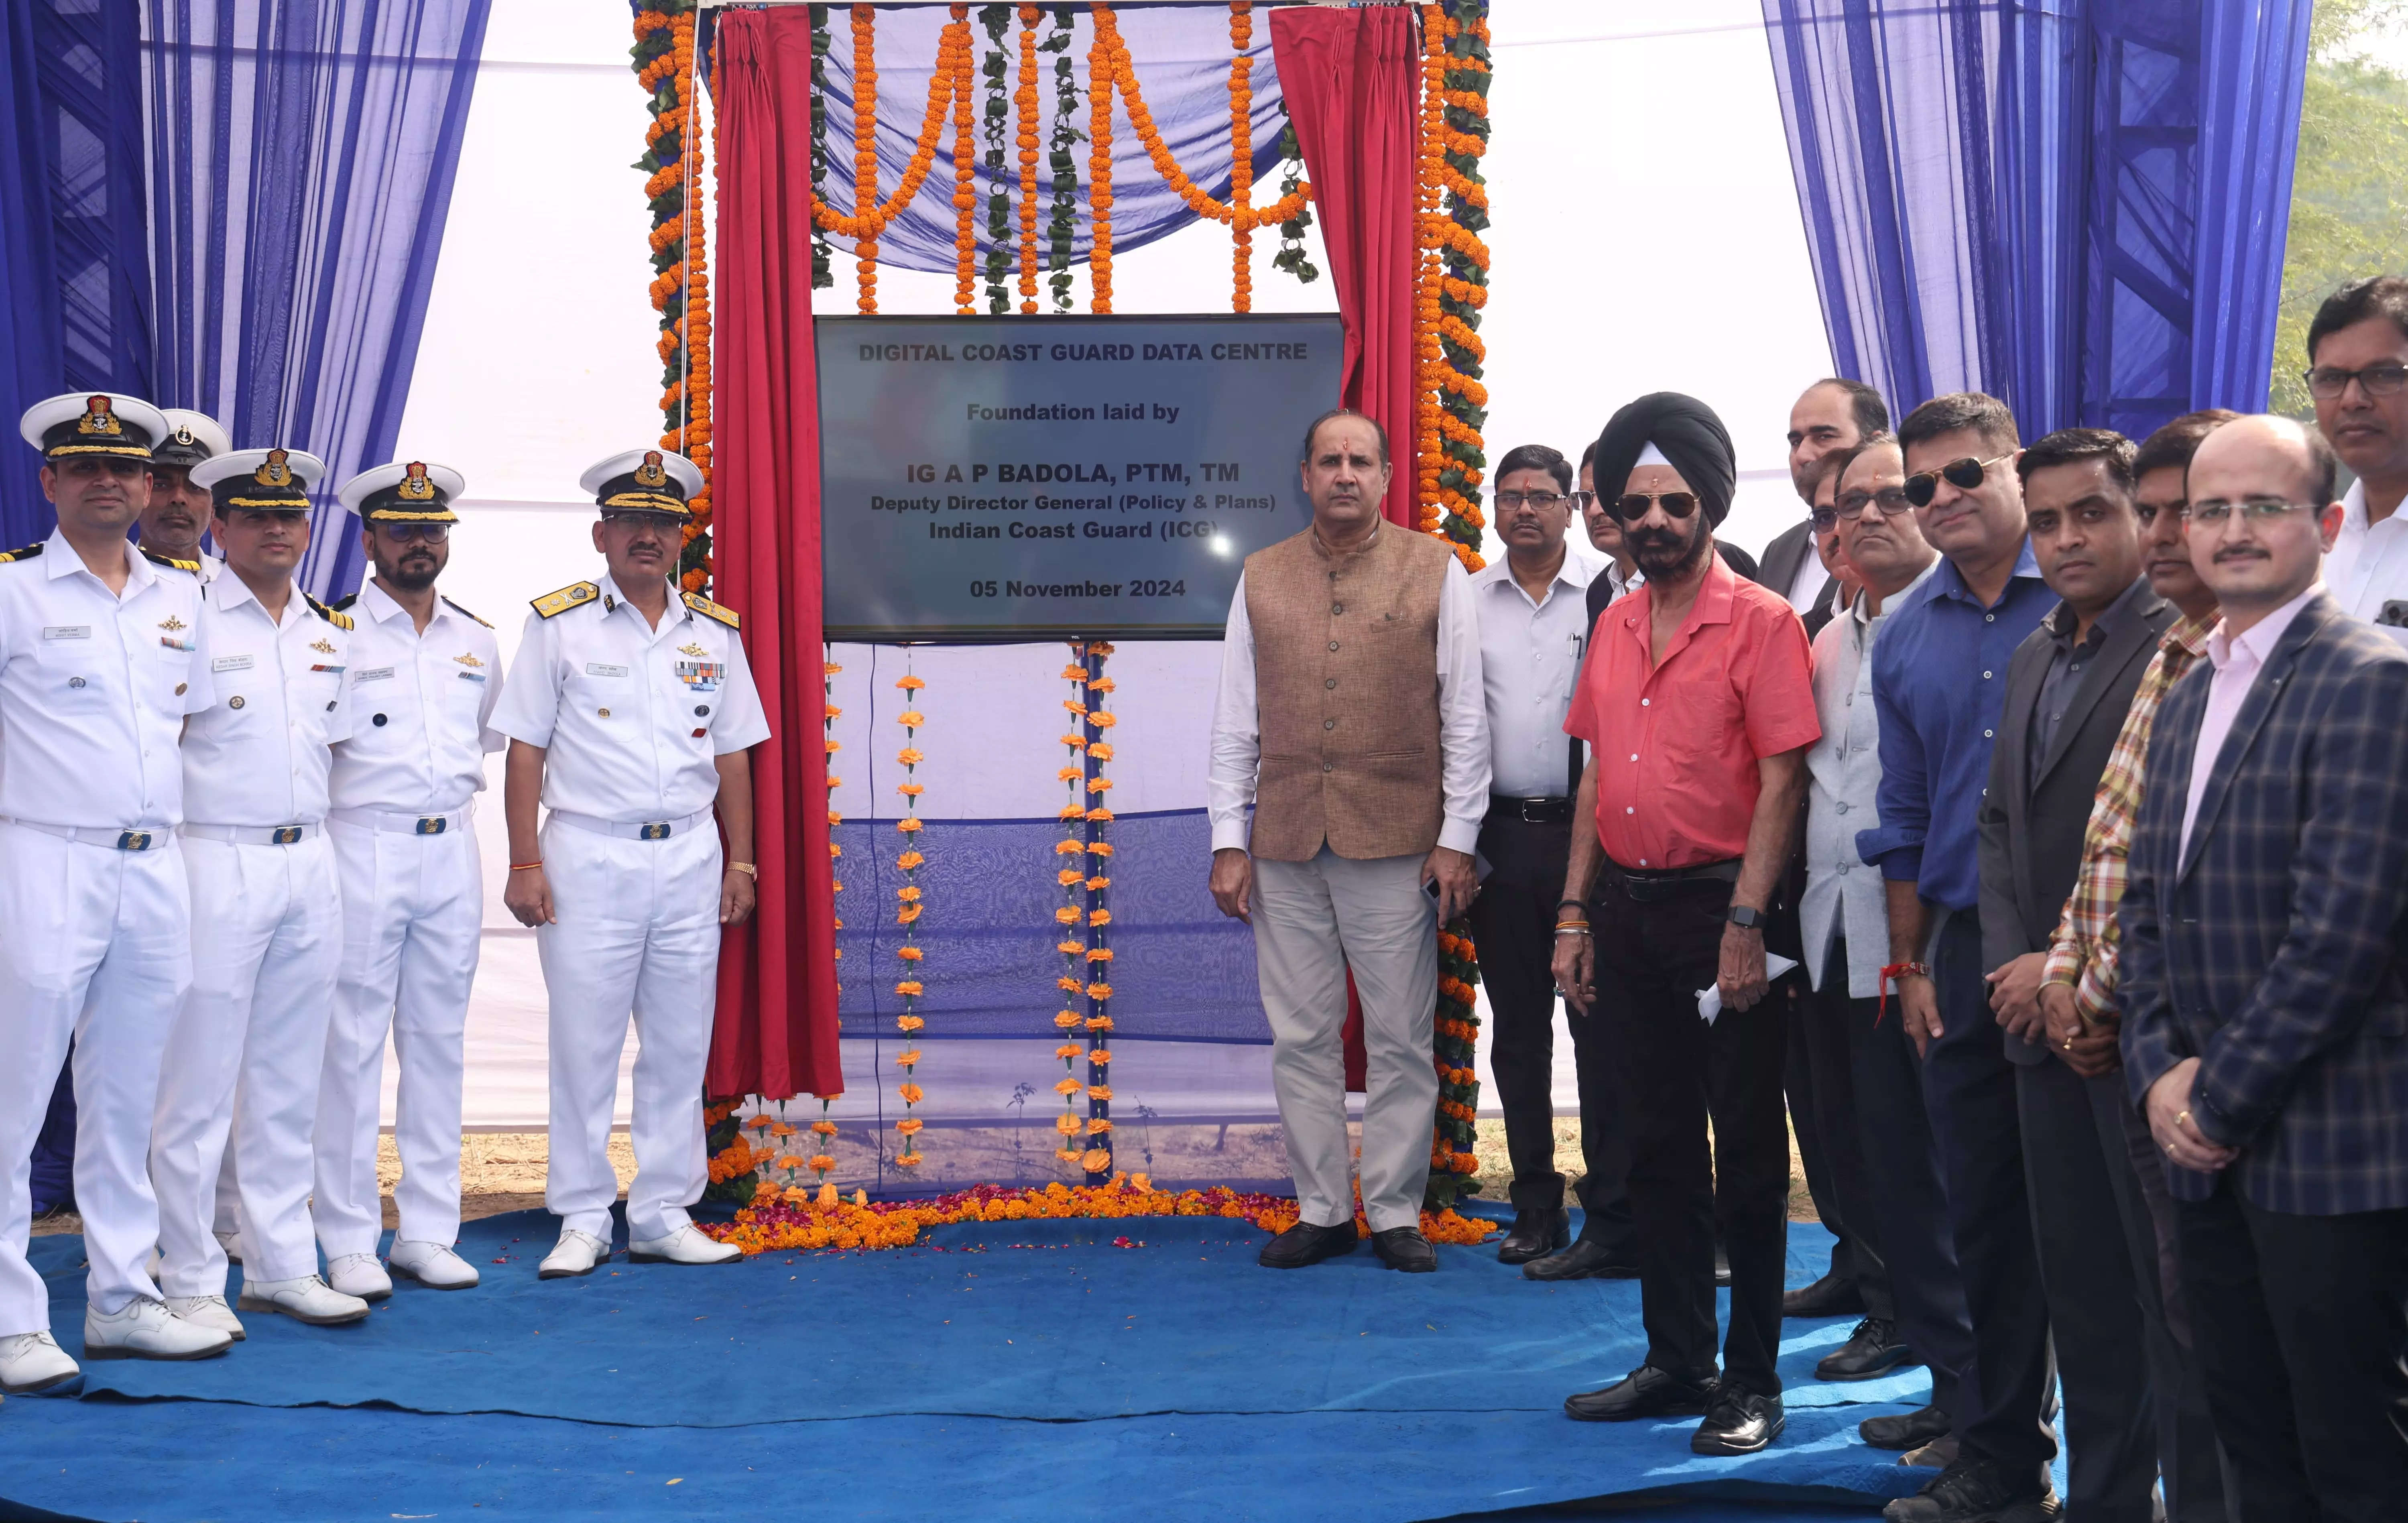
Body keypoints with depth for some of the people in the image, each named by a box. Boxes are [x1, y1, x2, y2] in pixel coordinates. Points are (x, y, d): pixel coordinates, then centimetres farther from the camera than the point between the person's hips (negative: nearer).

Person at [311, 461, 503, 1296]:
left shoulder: (477, 642, 12)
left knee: (439, 1039, 7)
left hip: (452, 852, 5)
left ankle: (428, 1232, 13)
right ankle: (349, 1241, 3)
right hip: (363, 850, -5)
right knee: (353, 1044, -3)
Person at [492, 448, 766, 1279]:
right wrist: (524, 864, -7)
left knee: (680, 1045, 6)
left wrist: (741, 860, 9)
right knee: (585, 1045, 0)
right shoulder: (560, 625, 1)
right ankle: (582, 1220, 10)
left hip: (689, 858, 3)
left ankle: (664, 1215, 16)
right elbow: (525, 751, -1)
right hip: (589, 857, -3)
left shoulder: (714, 633, 11)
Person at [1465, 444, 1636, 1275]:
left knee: (1599, 1022, -4)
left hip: (1585, 829, -3)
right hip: (1499, 833, 3)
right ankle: (1537, 1207, 19)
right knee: (1517, 1029, 10)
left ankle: (1611, 1220, 0)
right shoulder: (1467, 603, 8)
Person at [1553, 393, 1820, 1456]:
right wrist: (1575, 915, 11)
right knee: (1659, 1145, 13)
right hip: (1626, 904, 6)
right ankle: (1675, 1360, 23)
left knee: (1745, 1156, 2)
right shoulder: (1613, 629, 12)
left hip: (1717, 903, -6)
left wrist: (1744, 921, -18)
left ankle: (1752, 1381, 11)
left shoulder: (1760, 622, -7)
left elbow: (1782, 779, -12)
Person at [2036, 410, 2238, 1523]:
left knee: (2205, 1328, 1)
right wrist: (2066, 971, 6)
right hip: (2116, 1039, 8)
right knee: (2163, 1316, 16)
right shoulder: (2165, 661, 14)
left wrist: (2112, 999, -12)